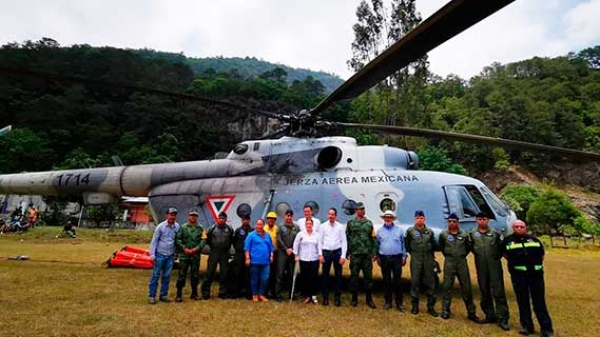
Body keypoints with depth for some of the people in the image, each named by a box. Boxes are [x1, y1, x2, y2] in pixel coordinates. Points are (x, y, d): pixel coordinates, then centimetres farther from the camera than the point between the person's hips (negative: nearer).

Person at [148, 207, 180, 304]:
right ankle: (151, 296, 12)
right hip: (160, 254, -3)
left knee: (167, 276, 10)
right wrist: (152, 255, -9)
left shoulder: (177, 226, -3)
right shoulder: (160, 226, -9)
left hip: (170, 255, 3)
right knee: (155, 275, 3)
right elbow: (154, 241, -6)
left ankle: (163, 295, 21)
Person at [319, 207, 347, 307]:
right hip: (326, 252, 1)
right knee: (325, 275, 6)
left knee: (338, 275, 5)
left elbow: (344, 241, -1)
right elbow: (320, 241, 4)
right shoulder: (323, 226, 2)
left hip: (337, 252, 0)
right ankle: (325, 297, 17)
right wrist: (320, 254, -3)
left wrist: (343, 256, -7)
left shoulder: (340, 226, 0)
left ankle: (337, 298, 16)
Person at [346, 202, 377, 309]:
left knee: (368, 276, 7)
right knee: (354, 276, 6)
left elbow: (373, 239, 7)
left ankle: (369, 298, 20)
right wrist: (347, 253, -1)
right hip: (355, 255, -2)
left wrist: (374, 252, 1)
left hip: (367, 254, 2)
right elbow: (347, 238, 2)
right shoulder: (351, 223, 2)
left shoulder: (369, 223, 8)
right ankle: (354, 298, 19)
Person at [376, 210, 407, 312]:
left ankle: (399, 303, 10)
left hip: (397, 258, -1)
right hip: (384, 259, 1)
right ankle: (388, 302, 19)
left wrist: (404, 257, 3)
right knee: (387, 281, 8)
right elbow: (377, 245, 9)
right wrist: (378, 257, 7)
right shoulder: (379, 231, 6)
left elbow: (403, 244, 7)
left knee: (397, 281, 2)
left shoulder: (399, 230, 4)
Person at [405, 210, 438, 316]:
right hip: (415, 260, -2)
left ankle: (431, 306, 16)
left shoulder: (430, 232, 2)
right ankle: (415, 305, 14)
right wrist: (413, 253, 8)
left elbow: (433, 245, 14)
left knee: (430, 283, 5)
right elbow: (406, 244, 5)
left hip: (428, 259, 2)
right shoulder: (410, 231, -4)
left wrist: (430, 254, 13)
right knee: (415, 282, 3)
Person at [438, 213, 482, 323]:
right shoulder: (443, 234, -2)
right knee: (447, 286, 2)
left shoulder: (464, 234, 1)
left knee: (466, 287, 5)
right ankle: (445, 311, 12)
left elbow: (468, 247, 15)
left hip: (462, 262, 1)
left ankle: (471, 313, 15)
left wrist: (463, 255, 8)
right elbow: (441, 246, 13)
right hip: (449, 262, -1)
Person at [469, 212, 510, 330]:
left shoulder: (495, 233, 0)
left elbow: (503, 246, 6)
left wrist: (498, 256, 2)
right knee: (484, 292, 10)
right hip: (480, 265, 2)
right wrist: (478, 255, 9)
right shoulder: (472, 234, 3)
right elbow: (470, 247, 15)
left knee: (498, 291, -4)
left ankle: (502, 318, 1)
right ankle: (490, 316, 21)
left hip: (494, 264, -2)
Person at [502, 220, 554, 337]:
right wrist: (514, 263, 9)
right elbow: (504, 253, 17)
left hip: (536, 274, 1)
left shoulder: (534, 239, 12)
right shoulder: (508, 240, 5)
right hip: (518, 274, -1)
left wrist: (537, 264, 12)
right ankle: (526, 326, 15)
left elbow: (541, 254, 22)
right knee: (522, 301, 5)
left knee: (539, 301, 3)